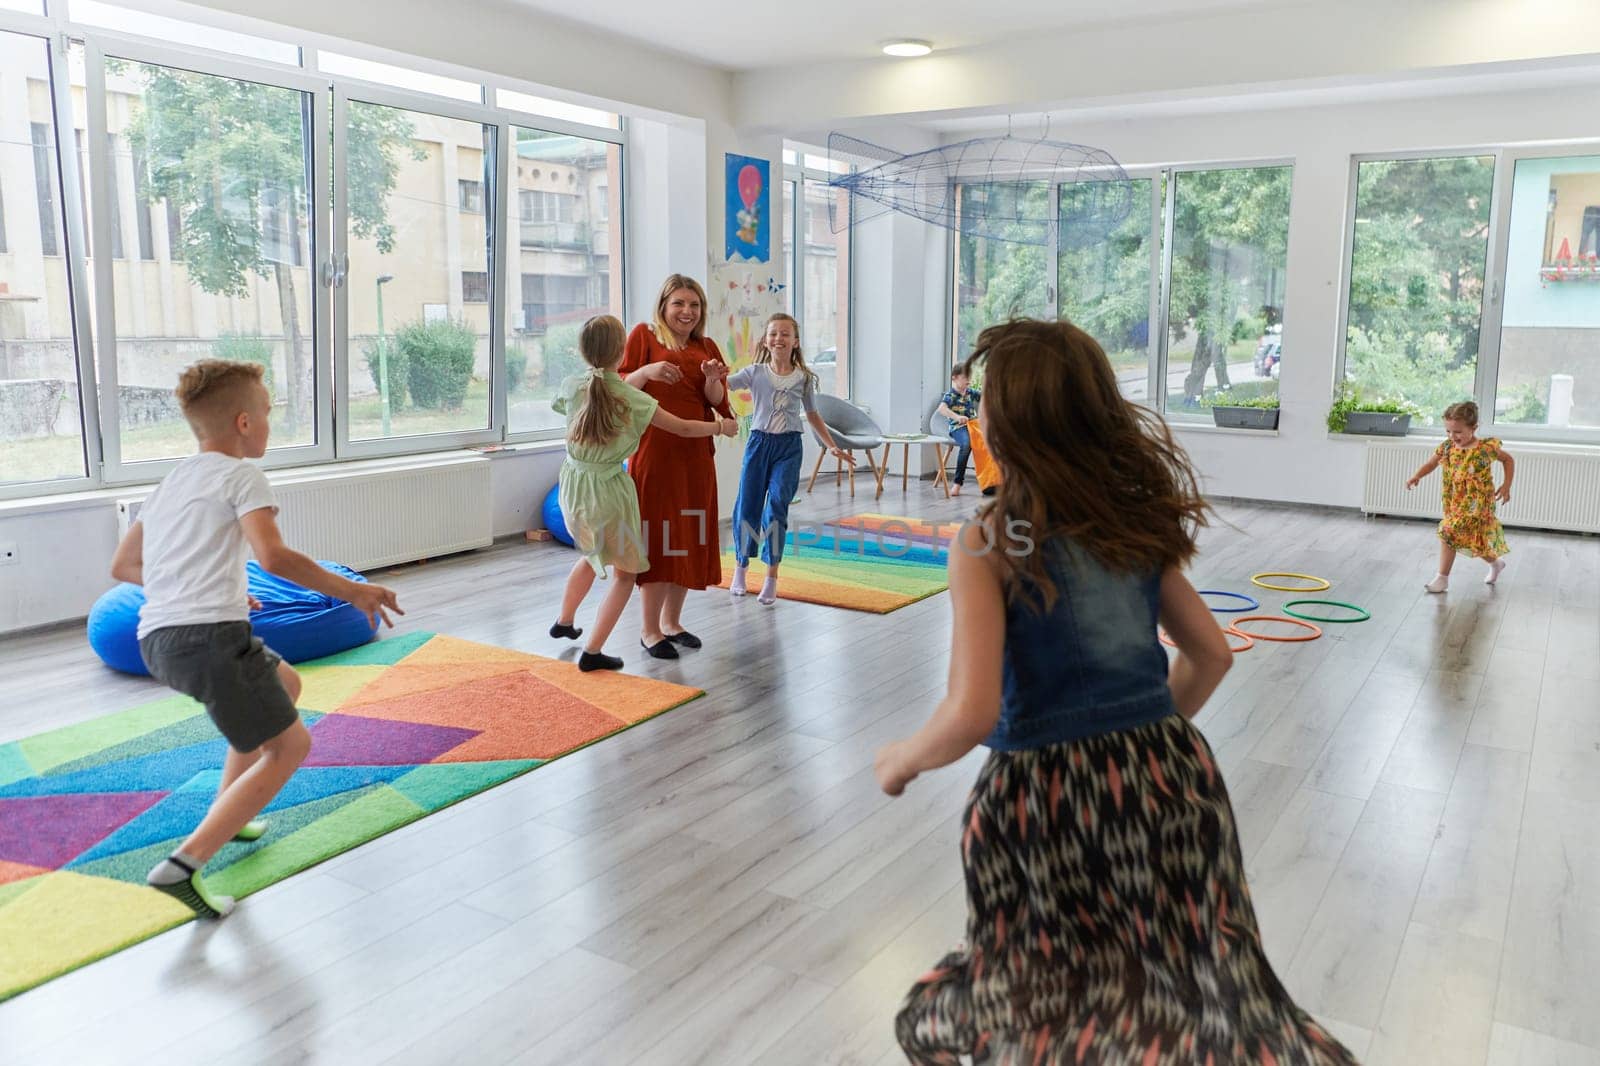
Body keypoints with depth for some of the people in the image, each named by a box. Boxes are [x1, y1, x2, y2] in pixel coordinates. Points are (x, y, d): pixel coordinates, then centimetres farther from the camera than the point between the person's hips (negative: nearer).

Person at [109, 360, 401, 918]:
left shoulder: (170, 483, 23)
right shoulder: (240, 475, -2)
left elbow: (122, 566, 27)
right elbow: (273, 556, -18)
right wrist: (351, 590, -12)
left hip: (157, 637, 9)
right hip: (210, 636, -9)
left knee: (285, 683, 29)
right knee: (289, 746, 3)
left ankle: (227, 813, 28)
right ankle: (185, 864, -9)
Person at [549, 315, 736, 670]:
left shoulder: (572, 386, -5)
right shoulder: (633, 400, -16)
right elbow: (683, 428, -6)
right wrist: (722, 426, 11)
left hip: (574, 485, 6)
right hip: (608, 491, -6)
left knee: (593, 555, 32)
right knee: (626, 572, 11)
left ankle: (564, 622, 45)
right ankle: (592, 652, 6)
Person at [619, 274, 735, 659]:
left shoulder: (706, 347, 14)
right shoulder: (644, 335, 1)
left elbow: (717, 403, 8)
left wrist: (712, 379, -12)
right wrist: (647, 371, -20)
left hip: (696, 454, 5)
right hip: (654, 452, -5)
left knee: (689, 538, 10)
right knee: (658, 539, -4)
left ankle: (672, 621, 25)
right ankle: (650, 631, 7)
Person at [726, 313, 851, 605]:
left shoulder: (804, 378, 4)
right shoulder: (755, 372, 0)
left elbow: (813, 416, 16)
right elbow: (722, 384, -14)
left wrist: (833, 447, 14)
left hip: (789, 446, 0)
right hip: (759, 441, 1)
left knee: (777, 506, -10)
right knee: (747, 506, 5)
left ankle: (772, 577, -3)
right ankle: (740, 567, 25)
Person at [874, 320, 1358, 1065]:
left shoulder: (988, 544, -12)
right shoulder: (1138, 518, 5)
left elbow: (971, 715, -19)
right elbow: (1211, 655, 13)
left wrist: (902, 760, 0)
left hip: (1049, 790, -5)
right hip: (1171, 773, 5)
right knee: (1214, 999, 22)